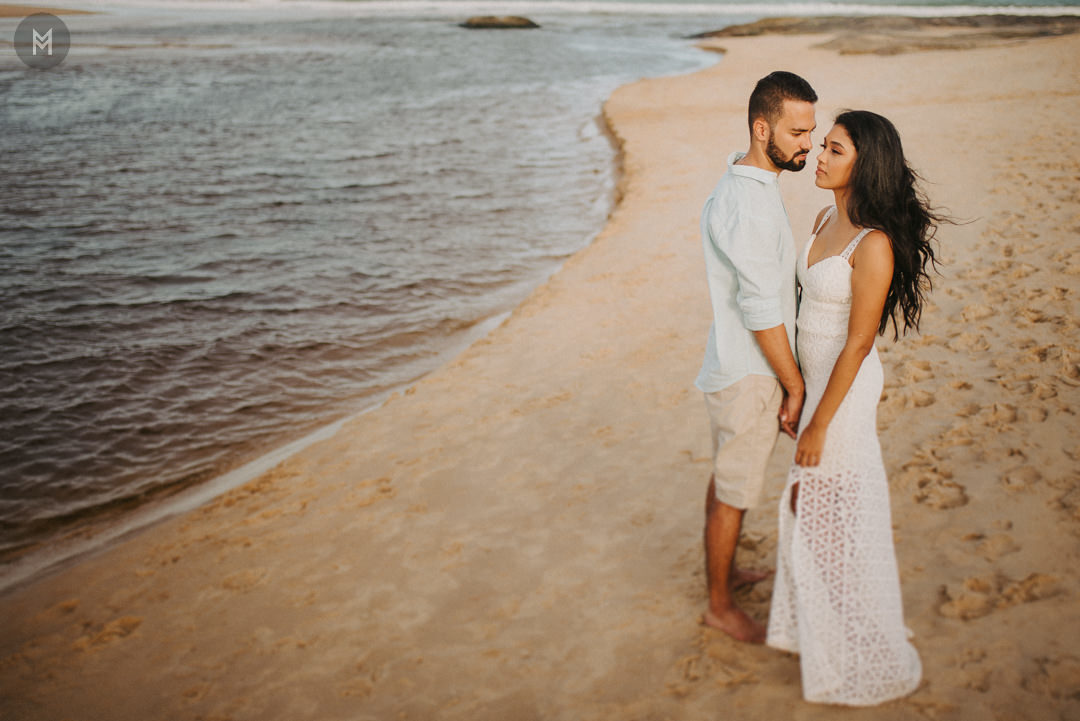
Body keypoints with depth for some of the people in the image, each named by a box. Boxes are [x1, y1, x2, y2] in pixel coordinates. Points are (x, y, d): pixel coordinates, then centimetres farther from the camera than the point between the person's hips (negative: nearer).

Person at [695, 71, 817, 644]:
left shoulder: (750, 184, 7)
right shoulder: (745, 205, -26)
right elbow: (761, 311, -23)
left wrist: (789, 378, 18)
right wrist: (796, 387, -13)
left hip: (738, 365, 10)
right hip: (747, 376, -10)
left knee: (727, 478, 24)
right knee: (736, 495, 5)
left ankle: (724, 571, 43)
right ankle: (720, 608, 22)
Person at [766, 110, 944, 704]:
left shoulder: (873, 244, -24)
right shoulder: (826, 220, 4)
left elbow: (858, 344, -22)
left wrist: (818, 424, -18)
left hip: (846, 389, -9)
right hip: (818, 378, 9)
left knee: (837, 515, 5)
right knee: (809, 504, 21)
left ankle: (860, 659, 24)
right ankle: (820, 626, 41)